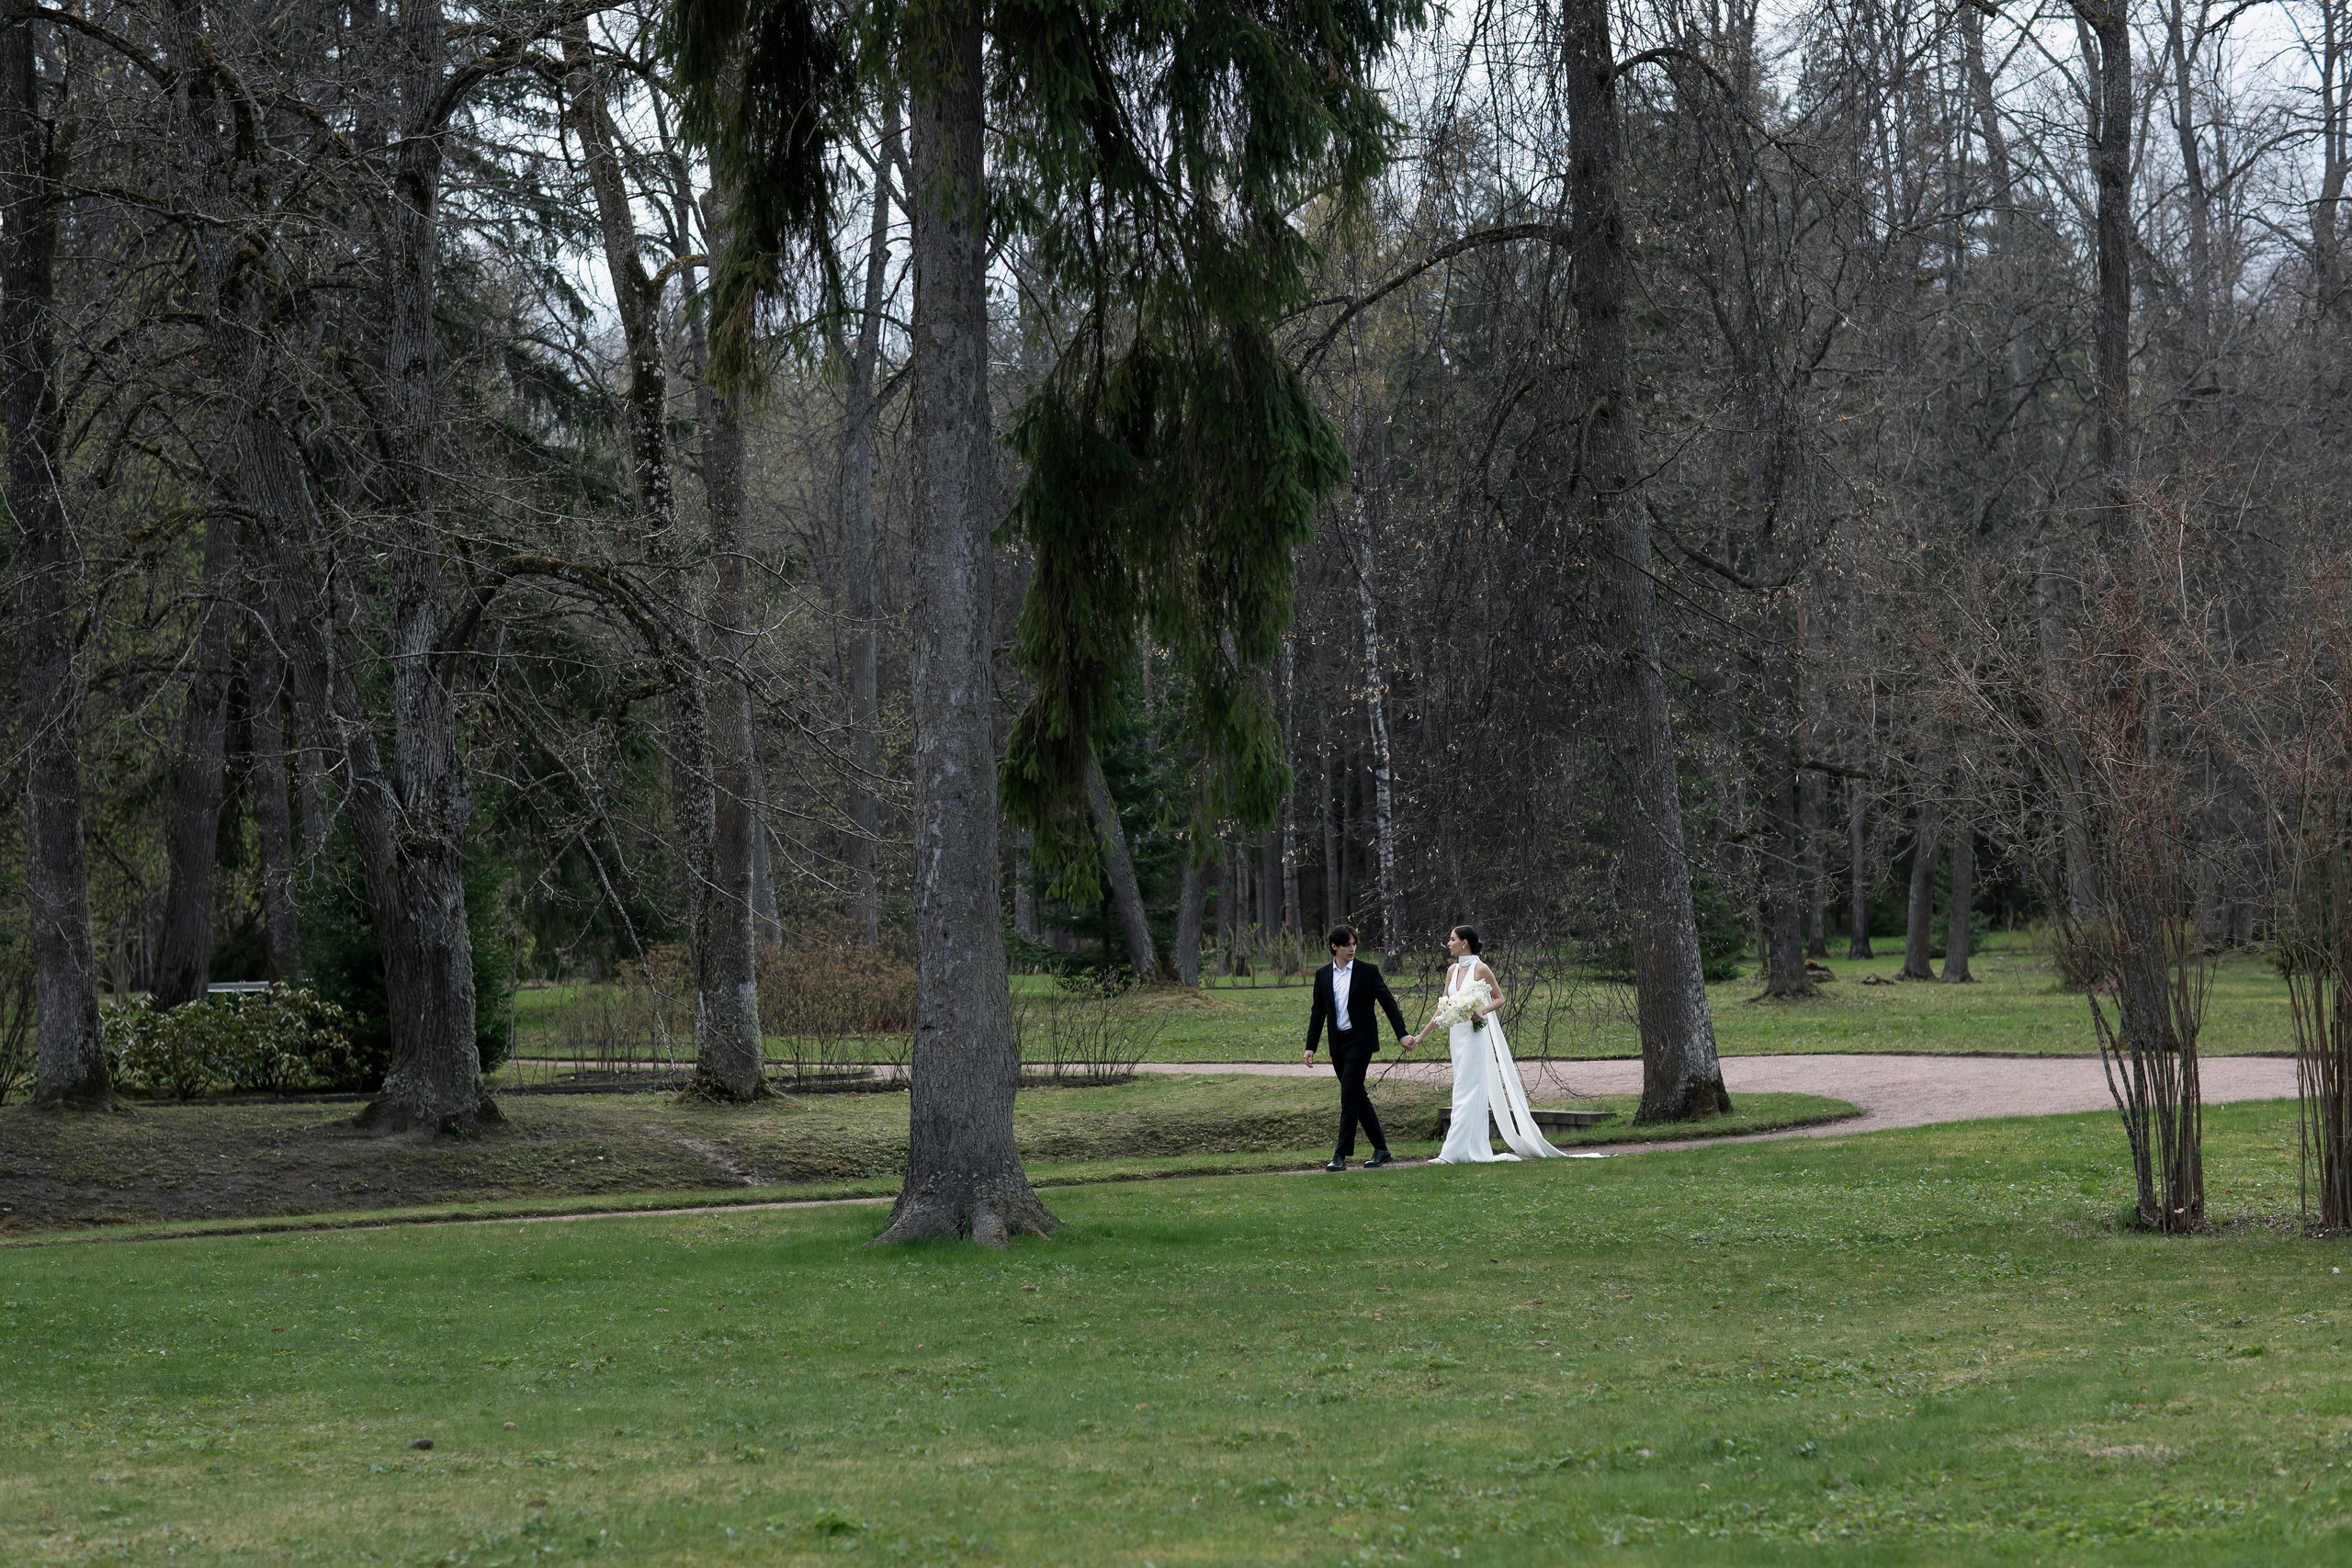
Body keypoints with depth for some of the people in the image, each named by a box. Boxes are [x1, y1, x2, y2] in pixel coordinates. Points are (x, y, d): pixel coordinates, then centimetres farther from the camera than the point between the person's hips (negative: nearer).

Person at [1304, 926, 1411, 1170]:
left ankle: (1341, 1155, -10)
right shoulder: (1323, 975, 8)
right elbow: (1318, 1012, 12)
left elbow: (1388, 1003, -2)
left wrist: (1402, 1034, -9)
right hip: (1338, 1044, 5)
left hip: (1359, 1041, -5)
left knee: (1349, 1097, -11)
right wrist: (1310, 1046, 7)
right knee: (1358, 1097, 10)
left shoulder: (1367, 972, -3)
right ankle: (1380, 1149, 20)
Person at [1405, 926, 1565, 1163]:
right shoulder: (1453, 971, 10)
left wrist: (1482, 1011, -21)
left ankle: (1453, 1152, -13)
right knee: (1467, 1091, 8)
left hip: (1475, 1035, -7)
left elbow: (1499, 999, -1)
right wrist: (1421, 1035, 12)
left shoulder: (1480, 969, -9)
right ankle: (1476, 1150, 11)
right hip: (1457, 1035, 7)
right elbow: (1443, 1008, 13)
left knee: (1466, 1091, -9)